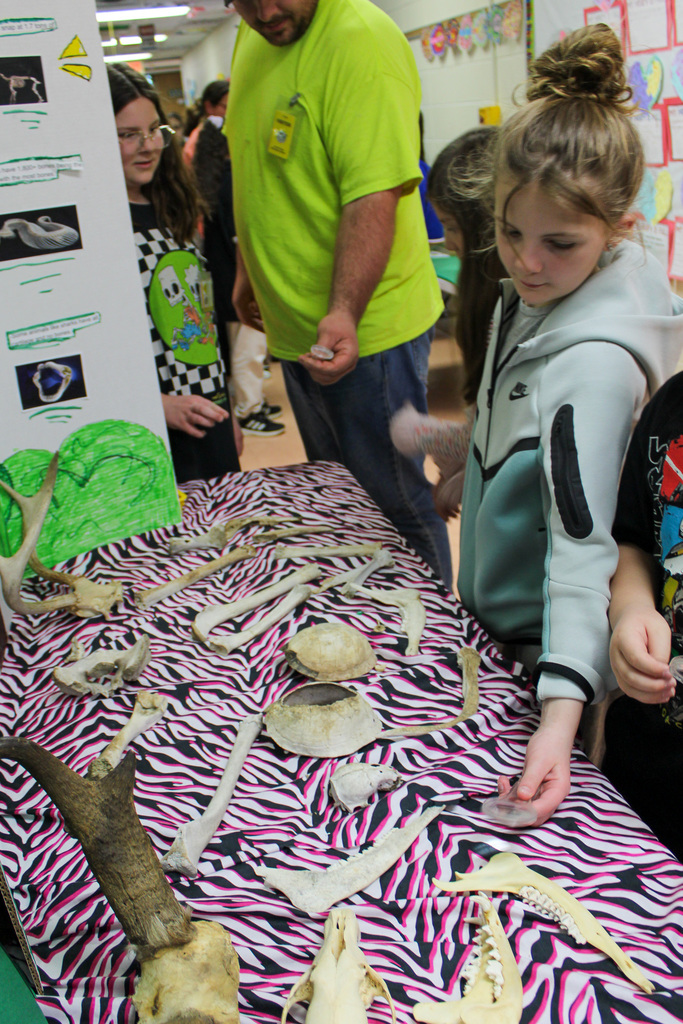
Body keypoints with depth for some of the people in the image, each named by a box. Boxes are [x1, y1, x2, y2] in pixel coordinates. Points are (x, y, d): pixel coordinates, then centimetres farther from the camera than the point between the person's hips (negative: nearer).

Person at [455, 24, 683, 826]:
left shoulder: (595, 361, -33)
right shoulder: (544, 283, -6)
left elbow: (584, 542, -37)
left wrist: (560, 714, -44)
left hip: (543, 646, -8)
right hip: (497, 612, 9)